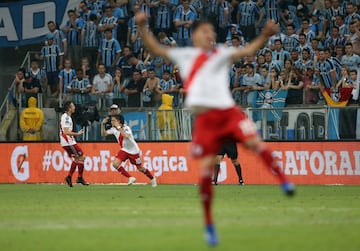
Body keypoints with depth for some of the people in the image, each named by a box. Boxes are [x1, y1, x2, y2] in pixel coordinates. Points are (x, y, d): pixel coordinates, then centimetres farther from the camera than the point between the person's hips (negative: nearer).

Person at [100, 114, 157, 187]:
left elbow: (126, 136, -45)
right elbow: (104, 134, 2)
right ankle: (131, 178, -5)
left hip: (133, 151, -5)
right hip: (124, 150, 5)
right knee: (115, 164, -17)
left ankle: (152, 179, 33)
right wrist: (103, 124, -13)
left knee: (140, 168, 5)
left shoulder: (126, 128, -24)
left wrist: (118, 127, -40)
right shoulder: (114, 129, -5)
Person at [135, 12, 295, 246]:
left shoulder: (223, 54, 16)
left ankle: (283, 180, -9)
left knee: (254, 141, -24)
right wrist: (142, 28, 1)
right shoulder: (185, 55, 15)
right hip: (205, 117, -1)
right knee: (206, 170, -3)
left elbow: (248, 50, 5)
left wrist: (265, 35, -12)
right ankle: (209, 225, 8)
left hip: (228, 111, 1)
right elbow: (156, 49, 15)